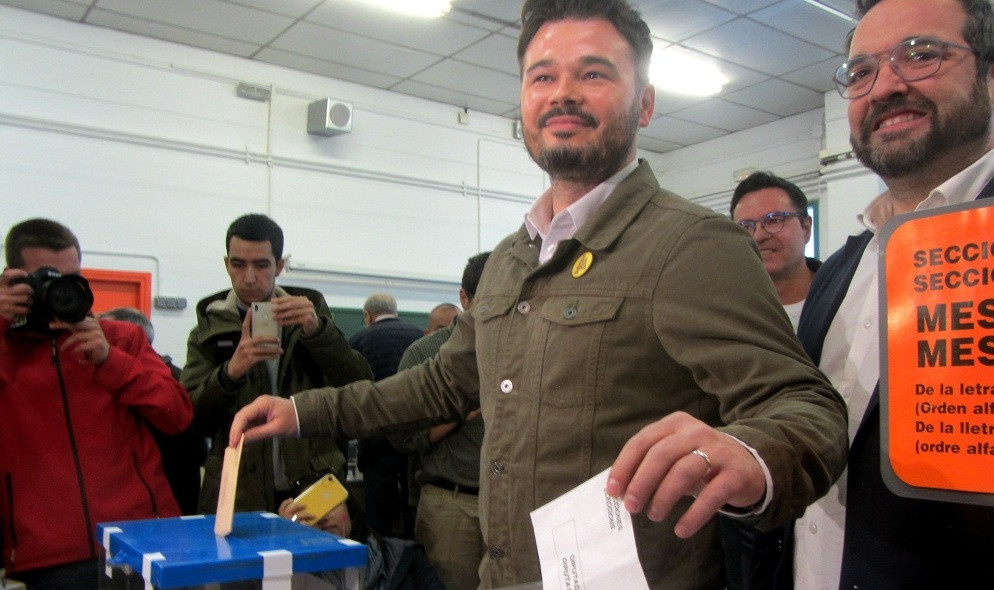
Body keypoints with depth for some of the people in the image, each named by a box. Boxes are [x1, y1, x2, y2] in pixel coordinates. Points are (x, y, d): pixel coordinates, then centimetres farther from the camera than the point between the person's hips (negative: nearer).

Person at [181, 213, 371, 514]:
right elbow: (192, 418, -3)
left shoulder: (310, 314, 4)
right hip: (236, 499, 0)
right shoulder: (209, 330, 4)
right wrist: (231, 371, -22)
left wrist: (317, 330, -22)